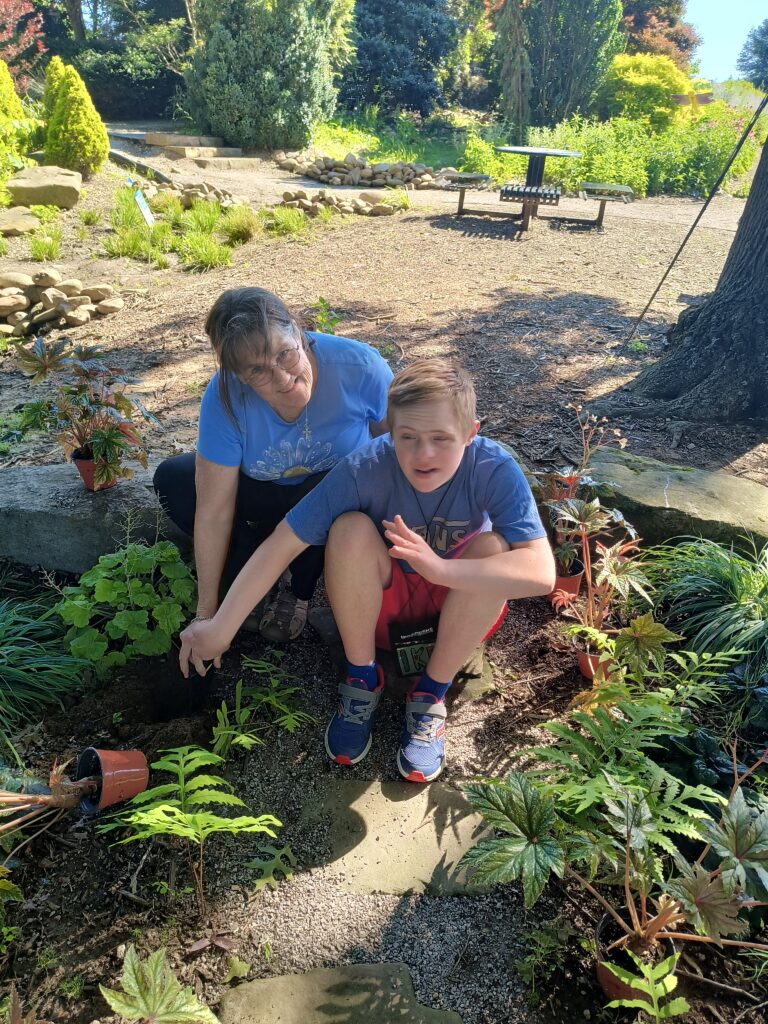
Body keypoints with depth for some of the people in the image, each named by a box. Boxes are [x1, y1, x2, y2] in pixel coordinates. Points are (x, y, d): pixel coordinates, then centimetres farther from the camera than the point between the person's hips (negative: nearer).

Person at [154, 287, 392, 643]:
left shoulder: (359, 367, -31)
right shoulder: (225, 396, -28)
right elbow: (214, 510, -26)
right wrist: (206, 612, -21)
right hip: (269, 493, 2)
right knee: (172, 480, -15)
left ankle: (298, 591, -7)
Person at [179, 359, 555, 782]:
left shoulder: (494, 468, -28)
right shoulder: (364, 469, -28)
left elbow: (541, 572, -37)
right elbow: (283, 542, -27)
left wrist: (440, 568, -48)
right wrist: (219, 628, -29)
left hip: (465, 606, 1)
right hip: (381, 599, 0)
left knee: (494, 546, -30)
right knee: (351, 529, -30)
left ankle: (432, 693, -11)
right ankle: (362, 679, -8)